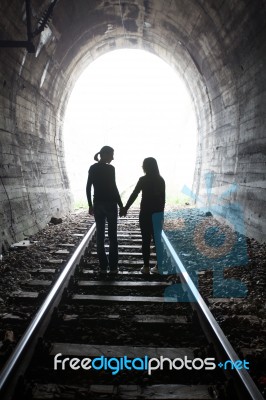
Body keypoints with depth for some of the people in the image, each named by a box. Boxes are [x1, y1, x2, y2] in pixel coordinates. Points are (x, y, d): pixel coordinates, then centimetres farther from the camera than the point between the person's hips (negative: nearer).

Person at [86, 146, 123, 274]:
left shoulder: (92, 168, 5)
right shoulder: (110, 168, -11)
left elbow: (88, 188, 5)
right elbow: (113, 188, -14)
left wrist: (90, 205, 11)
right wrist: (121, 205, -7)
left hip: (97, 204, 5)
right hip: (110, 204, -5)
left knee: (100, 235, 9)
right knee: (112, 236, 4)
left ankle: (103, 266, 13)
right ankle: (113, 267, 7)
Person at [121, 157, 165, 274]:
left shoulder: (143, 180, -10)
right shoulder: (161, 180, 4)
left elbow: (133, 195, -8)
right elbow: (163, 198, 8)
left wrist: (125, 208, 0)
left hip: (146, 213, -4)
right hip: (158, 213, 4)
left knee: (146, 240, 4)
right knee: (157, 240, 10)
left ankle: (146, 267, 9)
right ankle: (159, 266, 14)